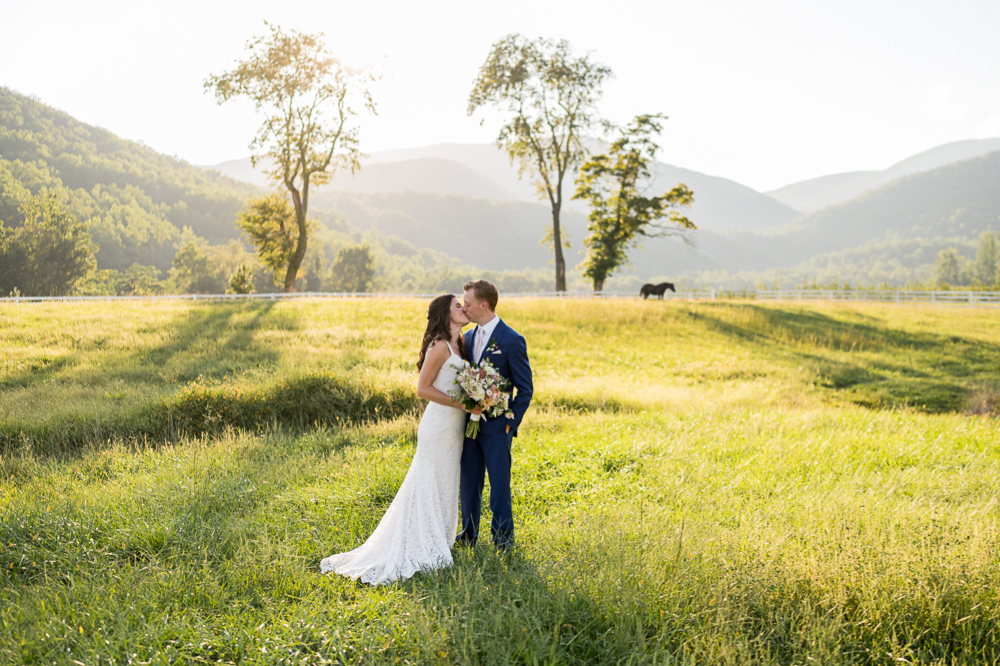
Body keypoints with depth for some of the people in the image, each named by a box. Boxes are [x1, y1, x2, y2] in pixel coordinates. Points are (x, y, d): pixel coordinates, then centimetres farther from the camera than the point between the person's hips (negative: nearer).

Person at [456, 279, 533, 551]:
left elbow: (525, 388, -8)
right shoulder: (469, 337, 9)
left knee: (499, 484, 2)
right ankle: (469, 535, 27)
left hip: (496, 427, -6)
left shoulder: (511, 340, -12)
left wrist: (511, 422, -12)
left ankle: (503, 539, 16)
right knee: (469, 482, 14)